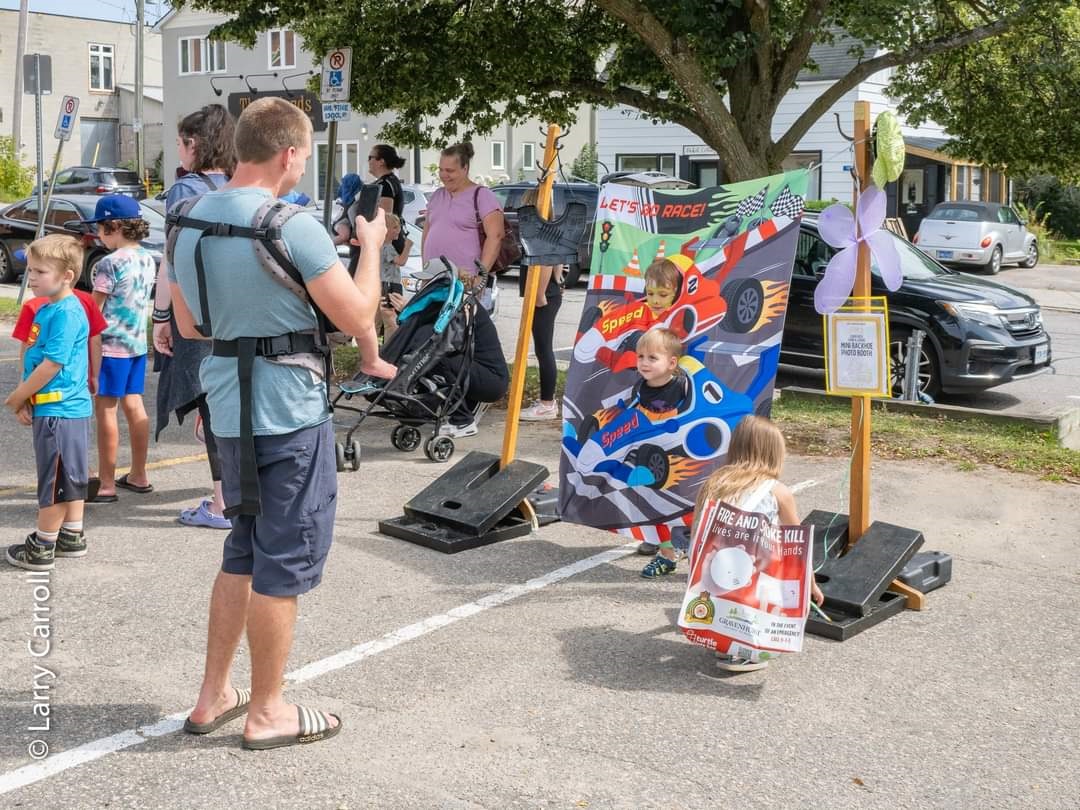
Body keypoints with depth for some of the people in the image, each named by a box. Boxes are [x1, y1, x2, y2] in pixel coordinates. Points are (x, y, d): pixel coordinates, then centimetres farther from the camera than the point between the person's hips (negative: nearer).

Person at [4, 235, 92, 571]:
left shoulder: (67, 313, -18)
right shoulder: (47, 310, 12)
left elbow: (52, 365, -20)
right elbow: (34, 358, 15)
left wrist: (17, 397, -10)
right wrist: (24, 399, 5)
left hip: (59, 410, -10)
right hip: (68, 408, 10)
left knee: (56, 480, 1)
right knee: (70, 477, 17)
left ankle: (42, 548, 10)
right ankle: (72, 537, 28)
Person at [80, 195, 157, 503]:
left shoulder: (109, 264, -15)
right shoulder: (147, 259, 7)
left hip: (111, 344, -8)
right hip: (139, 341, 8)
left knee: (105, 409, -1)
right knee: (134, 406, 14)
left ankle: (106, 484, 2)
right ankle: (138, 476, 22)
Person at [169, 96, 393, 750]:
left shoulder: (192, 220, 7)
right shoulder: (294, 226, -18)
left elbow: (190, 324, 15)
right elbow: (359, 318, -14)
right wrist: (372, 245, 1)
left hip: (230, 407, 8)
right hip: (290, 410, -8)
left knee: (244, 552, 21)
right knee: (286, 564, 5)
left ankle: (213, 696, 28)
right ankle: (267, 713, 17)